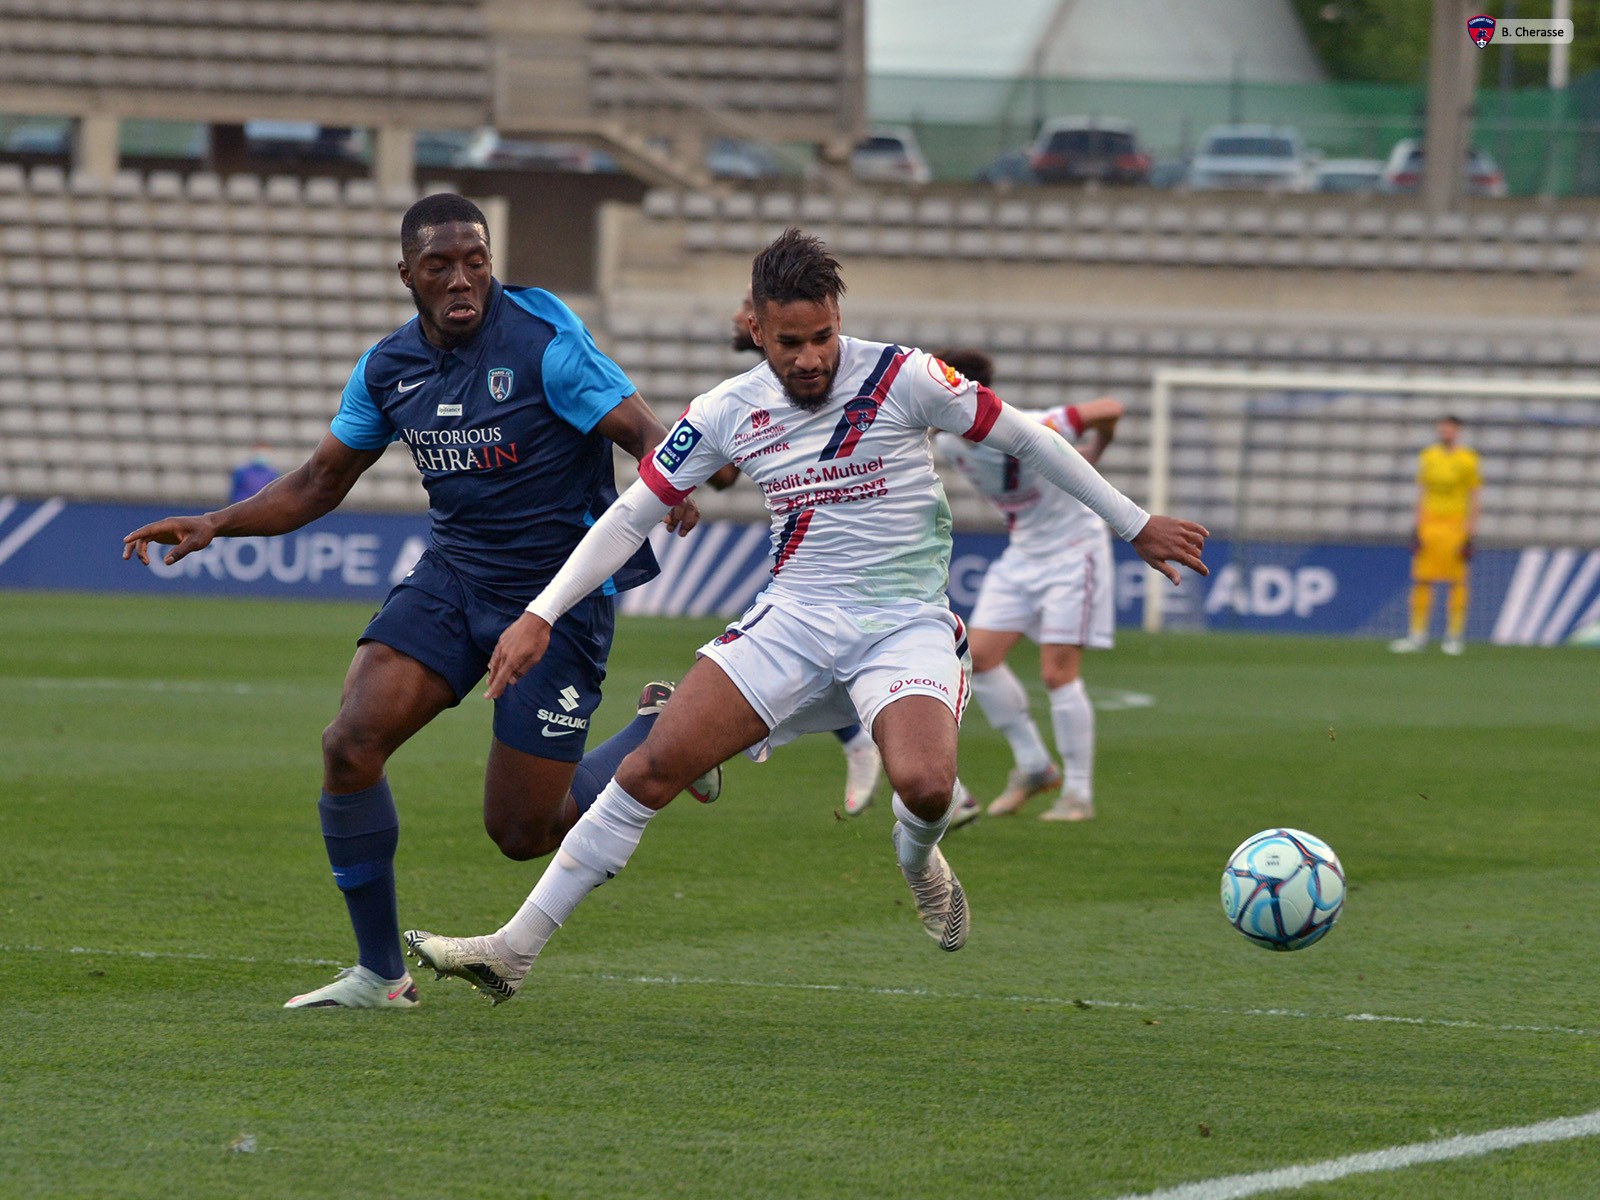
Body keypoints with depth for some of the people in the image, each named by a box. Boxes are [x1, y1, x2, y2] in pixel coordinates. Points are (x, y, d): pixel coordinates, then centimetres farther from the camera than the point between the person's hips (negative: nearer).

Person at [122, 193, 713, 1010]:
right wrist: (213, 526, 1)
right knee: (350, 744, -16)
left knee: (521, 833, -4)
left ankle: (665, 730, 25)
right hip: (452, 577, 5)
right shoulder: (388, 368, 2)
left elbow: (648, 436, -15)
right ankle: (379, 974, -2)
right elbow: (320, 483, 14)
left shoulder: (544, 343, -14)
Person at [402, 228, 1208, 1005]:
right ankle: (512, 952, -5)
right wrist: (540, 617, -1)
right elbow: (633, 514, 6)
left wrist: (1135, 526, 5)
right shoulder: (728, 412, -1)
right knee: (653, 767, -11)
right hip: (794, 618, 3)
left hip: (904, 622, -3)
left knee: (925, 785, -32)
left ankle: (917, 858, 8)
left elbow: (1025, 438, 0)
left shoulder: (902, 380, -10)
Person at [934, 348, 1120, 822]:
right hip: (1023, 551, 7)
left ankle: (1078, 794, 1)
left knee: (1058, 673, -10)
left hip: (1073, 549, -7)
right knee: (979, 656, -3)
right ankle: (1033, 766, 12)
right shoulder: (950, 444, -7)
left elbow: (1109, 410, -22)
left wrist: (1091, 455, -4)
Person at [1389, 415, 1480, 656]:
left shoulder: (1467, 459, -2)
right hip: (1429, 523, 4)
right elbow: (1422, 492, 15)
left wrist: (1470, 530, -7)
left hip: (1455, 525, -4)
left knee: (1457, 581, -3)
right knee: (1421, 579, 1)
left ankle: (1455, 636, 3)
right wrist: (1417, 525, 8)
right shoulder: (1428, 456, 11)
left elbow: (1473, 497, -2)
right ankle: (1418, 634, 4)